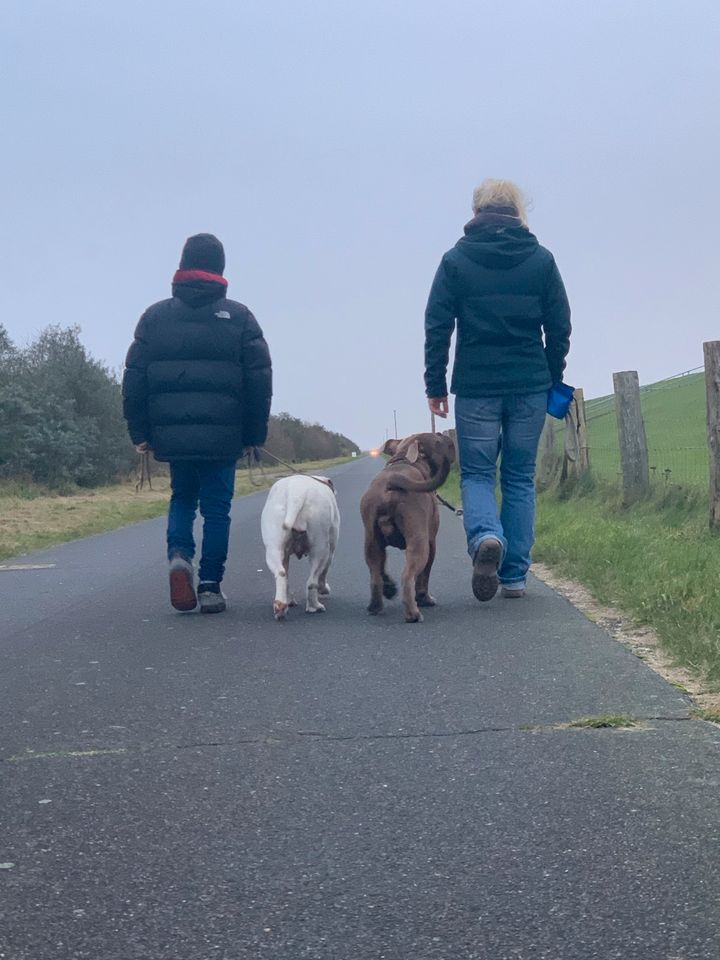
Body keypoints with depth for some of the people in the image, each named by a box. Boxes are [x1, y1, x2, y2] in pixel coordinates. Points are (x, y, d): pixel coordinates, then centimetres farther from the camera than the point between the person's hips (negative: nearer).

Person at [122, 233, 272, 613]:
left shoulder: (155, 317, 5)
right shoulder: (239, 318, 1)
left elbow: (134, 379, 3)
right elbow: (259, 381, -1)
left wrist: (140, 433, 8)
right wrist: (255, 435, 5)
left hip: (171, 434, 2)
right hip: (221, 436, -2)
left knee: (182, 498, 20)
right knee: (216, 507, 7)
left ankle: (179, 554, -7)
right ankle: (211, 586, 5)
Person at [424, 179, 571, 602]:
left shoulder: (456, 260, 0)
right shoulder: (542, 260, 3)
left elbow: (437, 327, -2)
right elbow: (560, 327, 4)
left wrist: (435, 385, 4)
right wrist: (554, 379, 14)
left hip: (476, 386, -1)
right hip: (530, 386, 1)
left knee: (477, 474, 6)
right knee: (520, 478, 9)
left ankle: (486, 536, -24)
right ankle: (515, 574, 6)